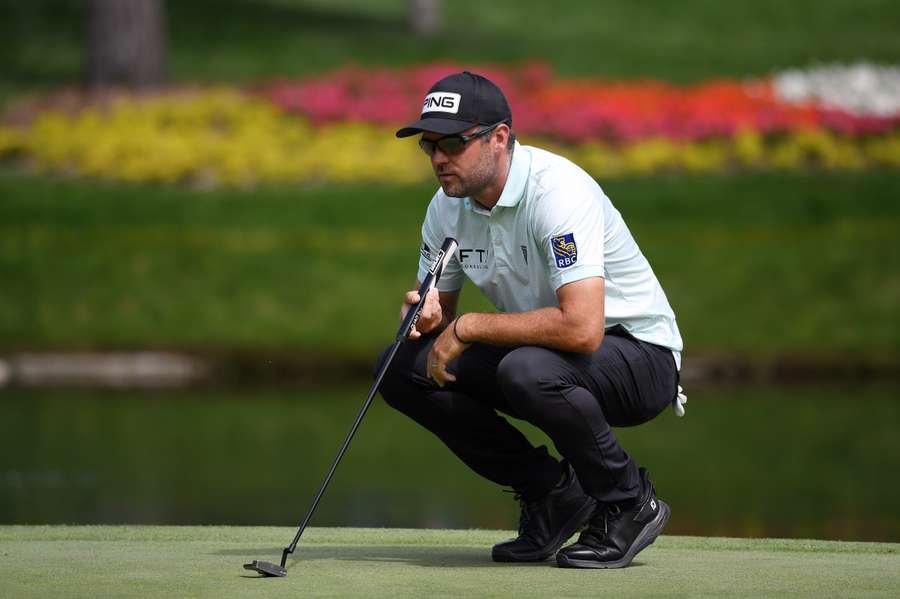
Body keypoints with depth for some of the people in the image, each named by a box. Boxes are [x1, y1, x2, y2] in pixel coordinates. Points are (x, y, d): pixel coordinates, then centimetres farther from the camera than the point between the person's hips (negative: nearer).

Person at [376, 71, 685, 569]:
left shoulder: (557, 191, -27)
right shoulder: (447, 207, -2)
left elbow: (581, 328, -38)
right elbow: (439, 311, 10)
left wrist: (467, 328, -27)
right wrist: (424, 315, -16)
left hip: (639, 353, -8)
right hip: (535, 350, 8)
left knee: (528, 369, -38)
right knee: (403, 366, -8)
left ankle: (628, 503, -11)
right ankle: (551, 492, 3)